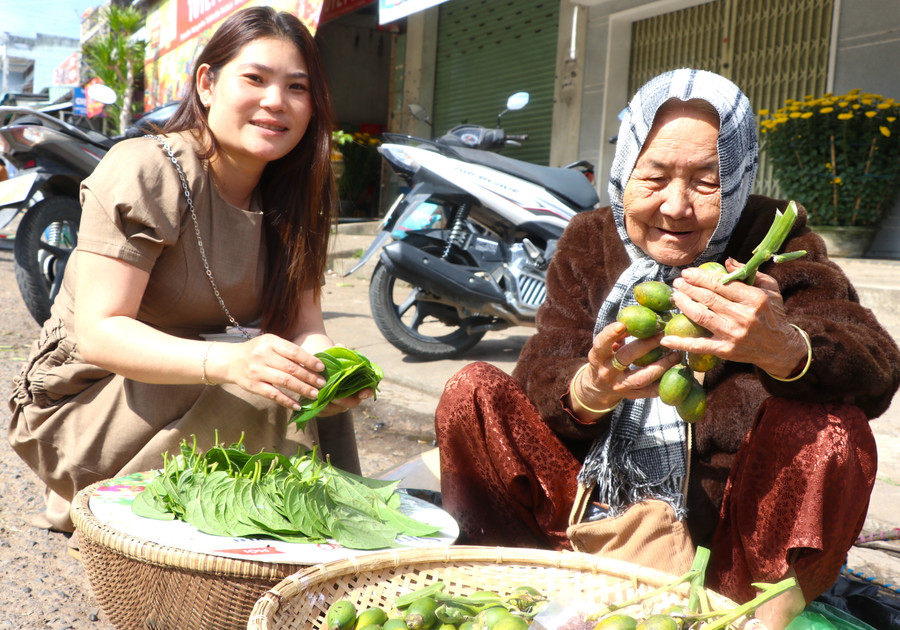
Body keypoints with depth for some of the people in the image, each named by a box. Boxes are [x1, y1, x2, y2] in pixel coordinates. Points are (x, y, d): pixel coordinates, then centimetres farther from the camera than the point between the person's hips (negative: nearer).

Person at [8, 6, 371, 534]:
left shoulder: (293, 198, 0)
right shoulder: (143, 174, -20)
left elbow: (302, 321, -5)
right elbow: (97, 332, -26)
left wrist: (332, 367, -29)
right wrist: (227, 363, -43)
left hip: (195, 388, 7)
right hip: (85, 397, -6)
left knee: (319, 396, -12)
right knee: (255, 392, -28)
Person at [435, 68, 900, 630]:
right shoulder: (589, 241, 0)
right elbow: (538, 380, -8)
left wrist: (785, 349, -46)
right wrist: (590, 389, -34)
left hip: (731, 517, -1)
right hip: (595, 500, 2)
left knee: (831, 428, -28)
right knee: (473, 391, -13)